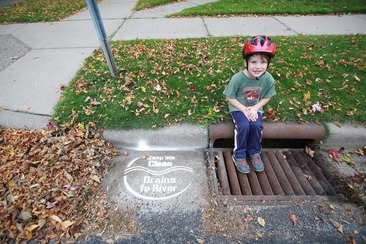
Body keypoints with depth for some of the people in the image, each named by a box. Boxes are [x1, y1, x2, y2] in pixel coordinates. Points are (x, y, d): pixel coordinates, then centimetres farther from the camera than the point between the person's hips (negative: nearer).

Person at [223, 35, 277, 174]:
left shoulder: (268, 79, -15)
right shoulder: (238, 78, -24)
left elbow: (266, 97, 0)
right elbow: (230, 97, -13)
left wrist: (255, 108, -16)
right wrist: (244, 110, -21)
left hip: (255, 108, 3)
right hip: (238, 108, -2)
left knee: (257, 125, -23)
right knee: (244, 125, -27)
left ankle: (254, 153, 4)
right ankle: (239, 156, -6)